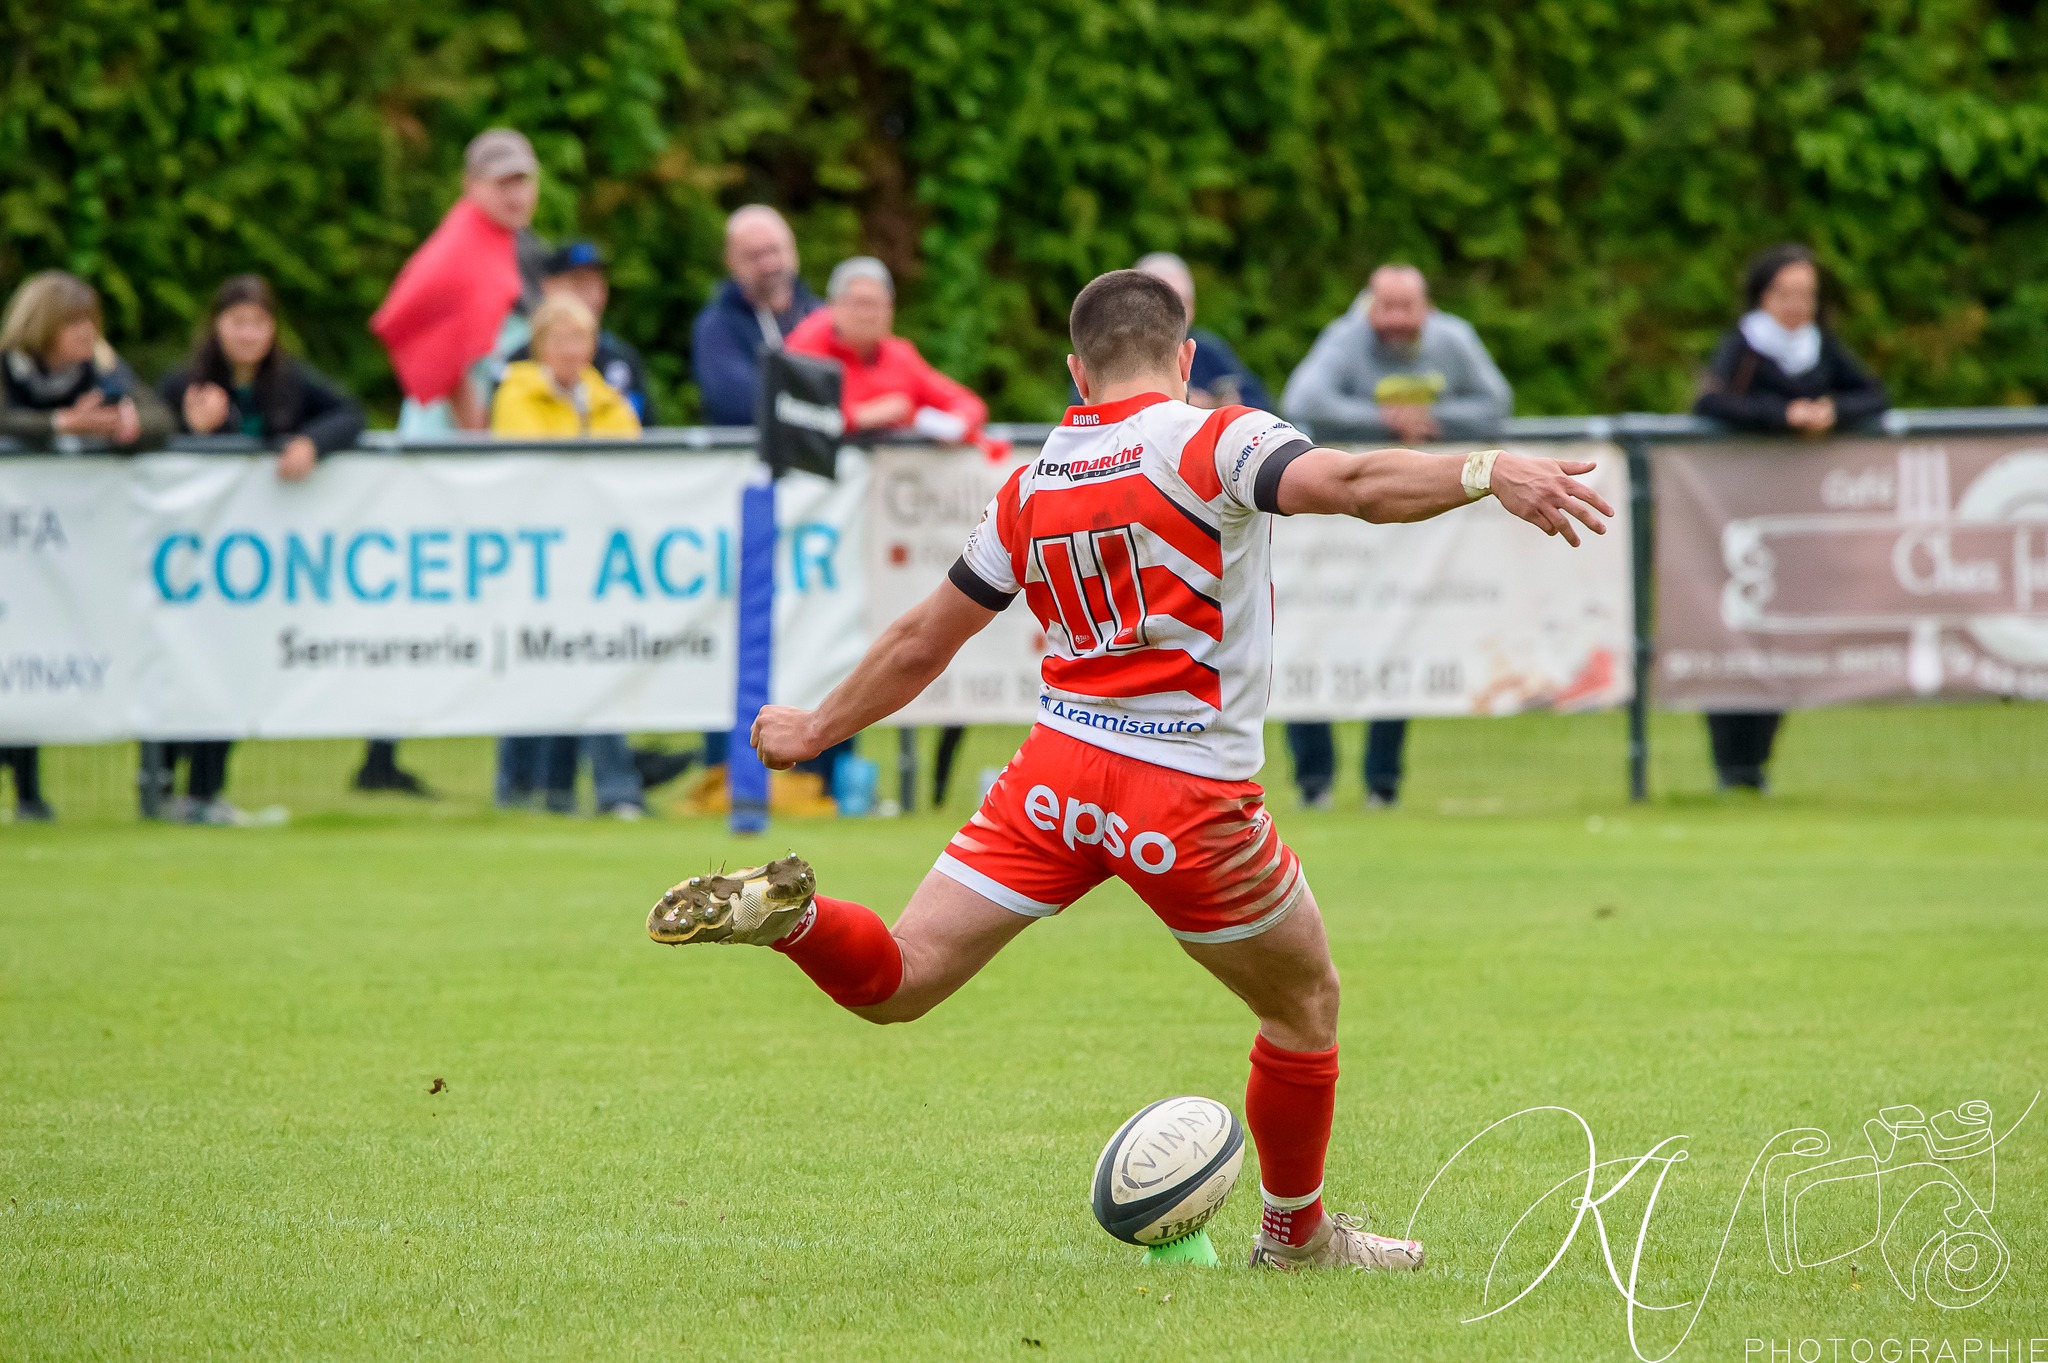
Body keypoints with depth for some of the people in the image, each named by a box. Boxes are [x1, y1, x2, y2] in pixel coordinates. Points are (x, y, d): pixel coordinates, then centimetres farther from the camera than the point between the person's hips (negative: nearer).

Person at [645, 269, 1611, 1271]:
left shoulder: (1031, 486, 10)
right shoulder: (1212, 441, -8)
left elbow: (922, 642, 17)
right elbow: (1350, 485, -26)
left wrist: (817, 729, 31)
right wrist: (1489, 471, -35)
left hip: (1058, 774, 4)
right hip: (1193, 800, -4)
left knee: (897, 981, 6)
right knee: (1307, 1006, 20)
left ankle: (785, 913, -24)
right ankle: (1297, 1235, 32)